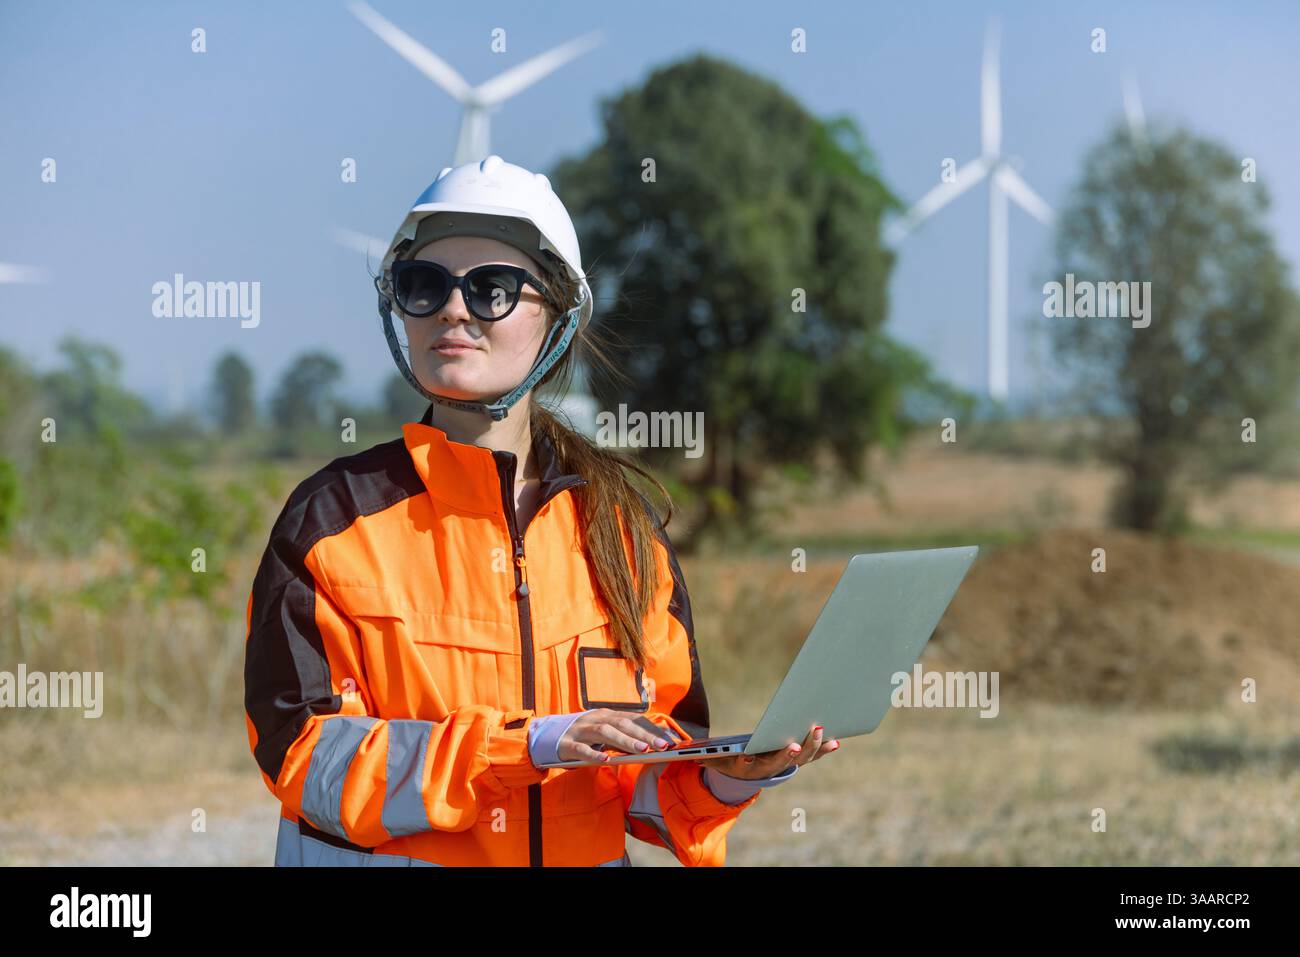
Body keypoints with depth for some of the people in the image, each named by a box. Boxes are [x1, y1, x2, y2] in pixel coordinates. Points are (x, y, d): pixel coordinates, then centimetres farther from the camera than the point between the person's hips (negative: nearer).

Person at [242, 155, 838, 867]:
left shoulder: (620, 529, 8)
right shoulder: (335, 517, 0)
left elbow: (646, 780, 11)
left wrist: (721, 779, -9)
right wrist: (529, 744, -15)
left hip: (584, 854, 2)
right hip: (387, 856, -2)